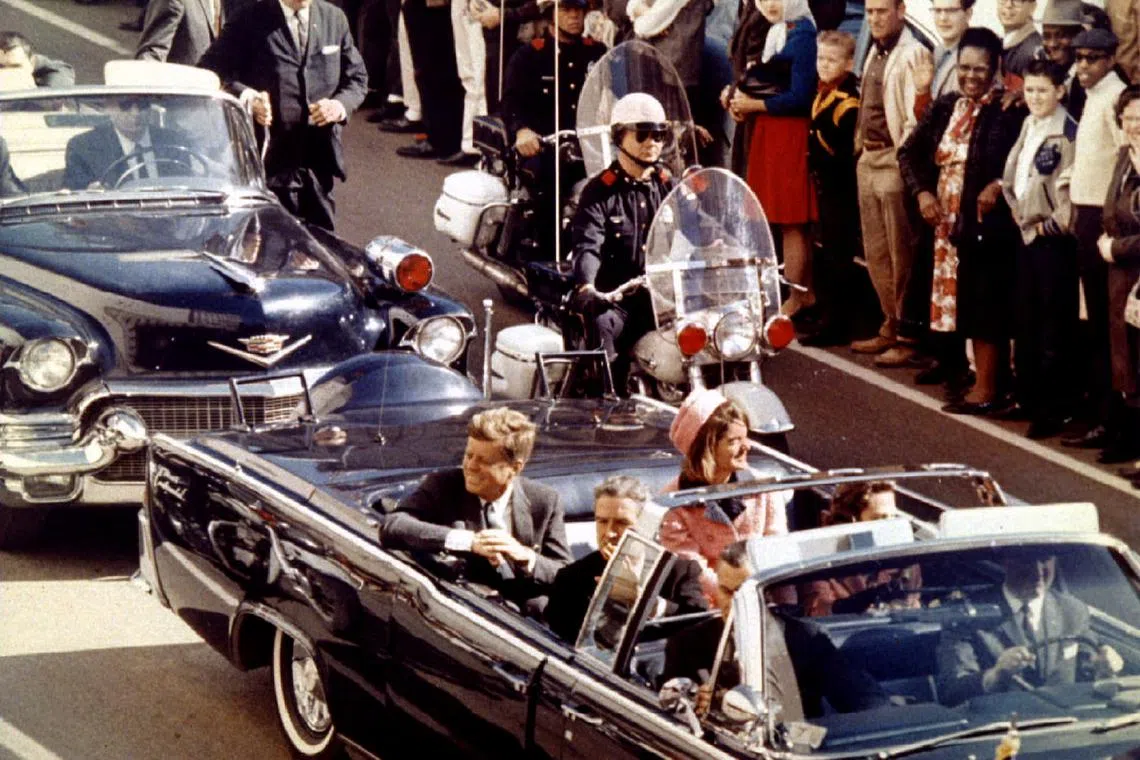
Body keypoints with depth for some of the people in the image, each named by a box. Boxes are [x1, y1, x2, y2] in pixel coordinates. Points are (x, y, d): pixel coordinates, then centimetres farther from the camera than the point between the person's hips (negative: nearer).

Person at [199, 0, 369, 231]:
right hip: (272, 158, -4)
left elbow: (357, 78, 15)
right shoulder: (251, 21, -3)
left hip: (320, 159, 4)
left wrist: (341, 104, -7)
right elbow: (210, 70, -7)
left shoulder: (334, 19, 11)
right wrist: (246, 96, -24)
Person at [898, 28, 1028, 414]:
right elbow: (910, 151, 13)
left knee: (985, 305, -2)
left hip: (988, 222, -7)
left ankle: (987, 388, 4)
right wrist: (922, 191, 0)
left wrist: (1000, 185, -25)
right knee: (960, 302, 12)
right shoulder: (945, 108, 9)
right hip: (947, 222, 7)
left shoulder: (1010, 113, -11)